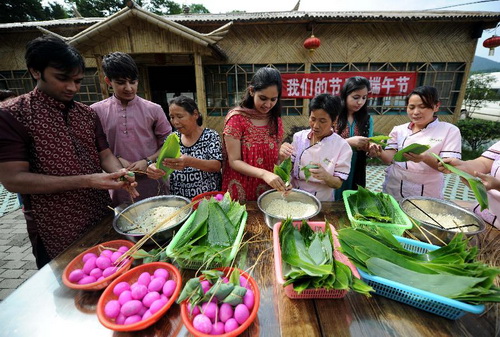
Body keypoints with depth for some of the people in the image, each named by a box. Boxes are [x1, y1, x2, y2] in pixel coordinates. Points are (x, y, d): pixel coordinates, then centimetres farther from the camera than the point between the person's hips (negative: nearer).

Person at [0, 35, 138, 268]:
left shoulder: (87, 114, 6)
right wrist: (86, 181, -25)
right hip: (57, 233, -4)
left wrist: (120, 175, -18)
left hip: (102, 219, 5)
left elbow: (105, 155, 5)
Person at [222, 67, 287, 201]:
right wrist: (264, 174, -30)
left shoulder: (276, 120, 1)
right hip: (240, 191, -3)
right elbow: (234, 161, -16)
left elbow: (274, 158, 5)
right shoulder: (236, 117, -13)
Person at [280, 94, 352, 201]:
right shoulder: (299, 137, -2)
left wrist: (326, 176, -26)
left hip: (322, 202, -1)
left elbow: (338, 183, -6)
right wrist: (284, 157, -20)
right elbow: (288, 169, 0)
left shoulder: (342, 146, -9)